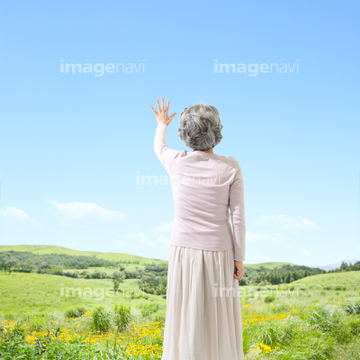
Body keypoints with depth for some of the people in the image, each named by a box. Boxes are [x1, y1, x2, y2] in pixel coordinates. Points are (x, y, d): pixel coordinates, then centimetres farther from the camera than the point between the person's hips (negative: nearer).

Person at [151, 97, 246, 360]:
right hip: (219, 254, -1)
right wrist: (240, 258, -2)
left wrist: (162, 125, 37)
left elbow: (159, 148, 16)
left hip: (185, 253, 1)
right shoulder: (231, 168, -14)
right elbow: (238, 216, -12)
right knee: (222, 324, 13)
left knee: (186, 322, 11)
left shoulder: (176, 161, -10)